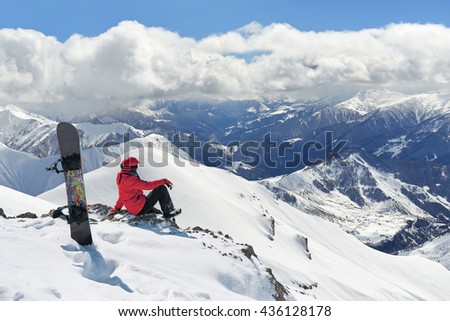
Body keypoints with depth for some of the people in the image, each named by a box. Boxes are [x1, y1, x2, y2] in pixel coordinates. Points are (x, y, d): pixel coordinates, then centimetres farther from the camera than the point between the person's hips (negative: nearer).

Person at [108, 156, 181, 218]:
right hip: (141, 208, -11)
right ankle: (168, 212, 0)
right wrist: (163, 181, -16)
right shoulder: (129, 179, -19)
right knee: (161, 189, -8)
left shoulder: (122, 178, 12)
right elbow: (146, 185, -23)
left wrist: (116, 208, 32)